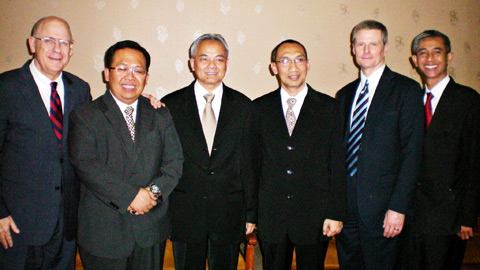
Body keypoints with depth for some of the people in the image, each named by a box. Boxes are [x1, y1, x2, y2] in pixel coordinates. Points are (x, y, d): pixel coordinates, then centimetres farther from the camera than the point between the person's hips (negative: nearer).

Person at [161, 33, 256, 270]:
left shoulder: (242, 106, 2)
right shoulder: (171, 105, -1)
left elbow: (249, 163, 3)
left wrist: (250, 213, 3)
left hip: (229, 216, 1)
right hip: (184, 214, 0)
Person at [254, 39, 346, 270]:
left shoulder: (329, 107, 1)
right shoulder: (259, 108, 4)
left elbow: (338, 164, -1)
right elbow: (253, 161, 5)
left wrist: (335, 214, -5)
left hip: (314, 216, -1)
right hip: (271, 216, 1)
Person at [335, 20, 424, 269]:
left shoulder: (406, 90, -3)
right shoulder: (345, 94, 13)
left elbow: (412, 152, -9)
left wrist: (398, 207, -15)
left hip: (381, 206, -5)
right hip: (345, 205, 5)